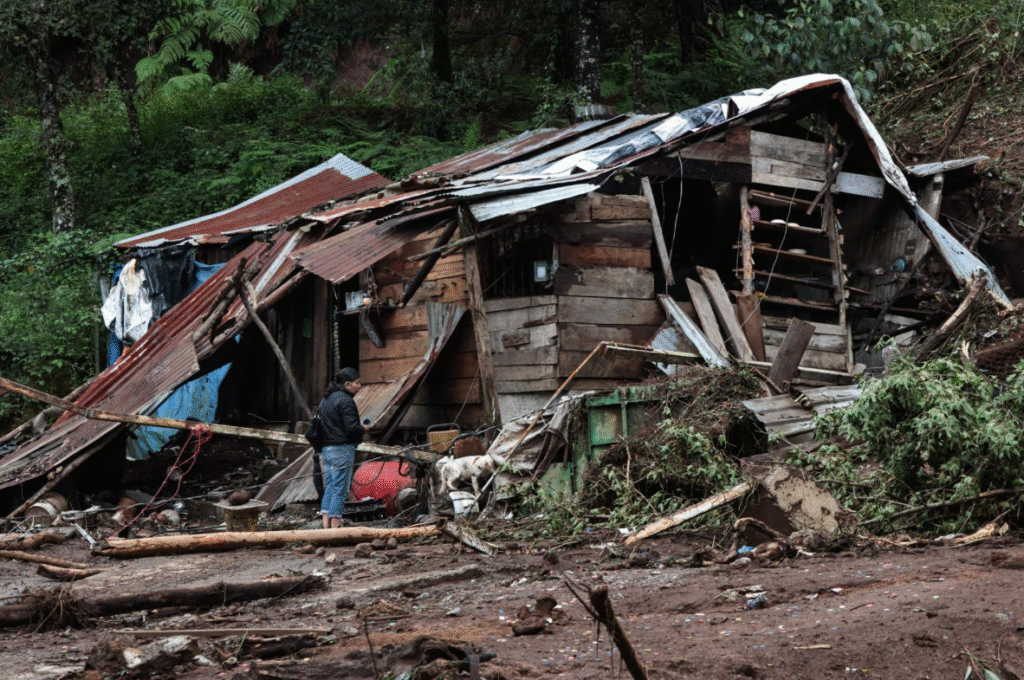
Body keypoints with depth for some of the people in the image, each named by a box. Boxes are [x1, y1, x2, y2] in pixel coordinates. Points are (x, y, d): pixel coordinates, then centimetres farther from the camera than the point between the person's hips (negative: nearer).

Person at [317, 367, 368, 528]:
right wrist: (363, 428, -1)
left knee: (329, 487, 11)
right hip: (342, 449, -9)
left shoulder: (326, 399, 16)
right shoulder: (345, 401, -14)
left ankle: (326, 524, 10)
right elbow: (352, 428, -19)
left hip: (326, 449, 9)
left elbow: (320, 423, 21)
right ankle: (336, 523, -5)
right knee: (340, 489, -5)